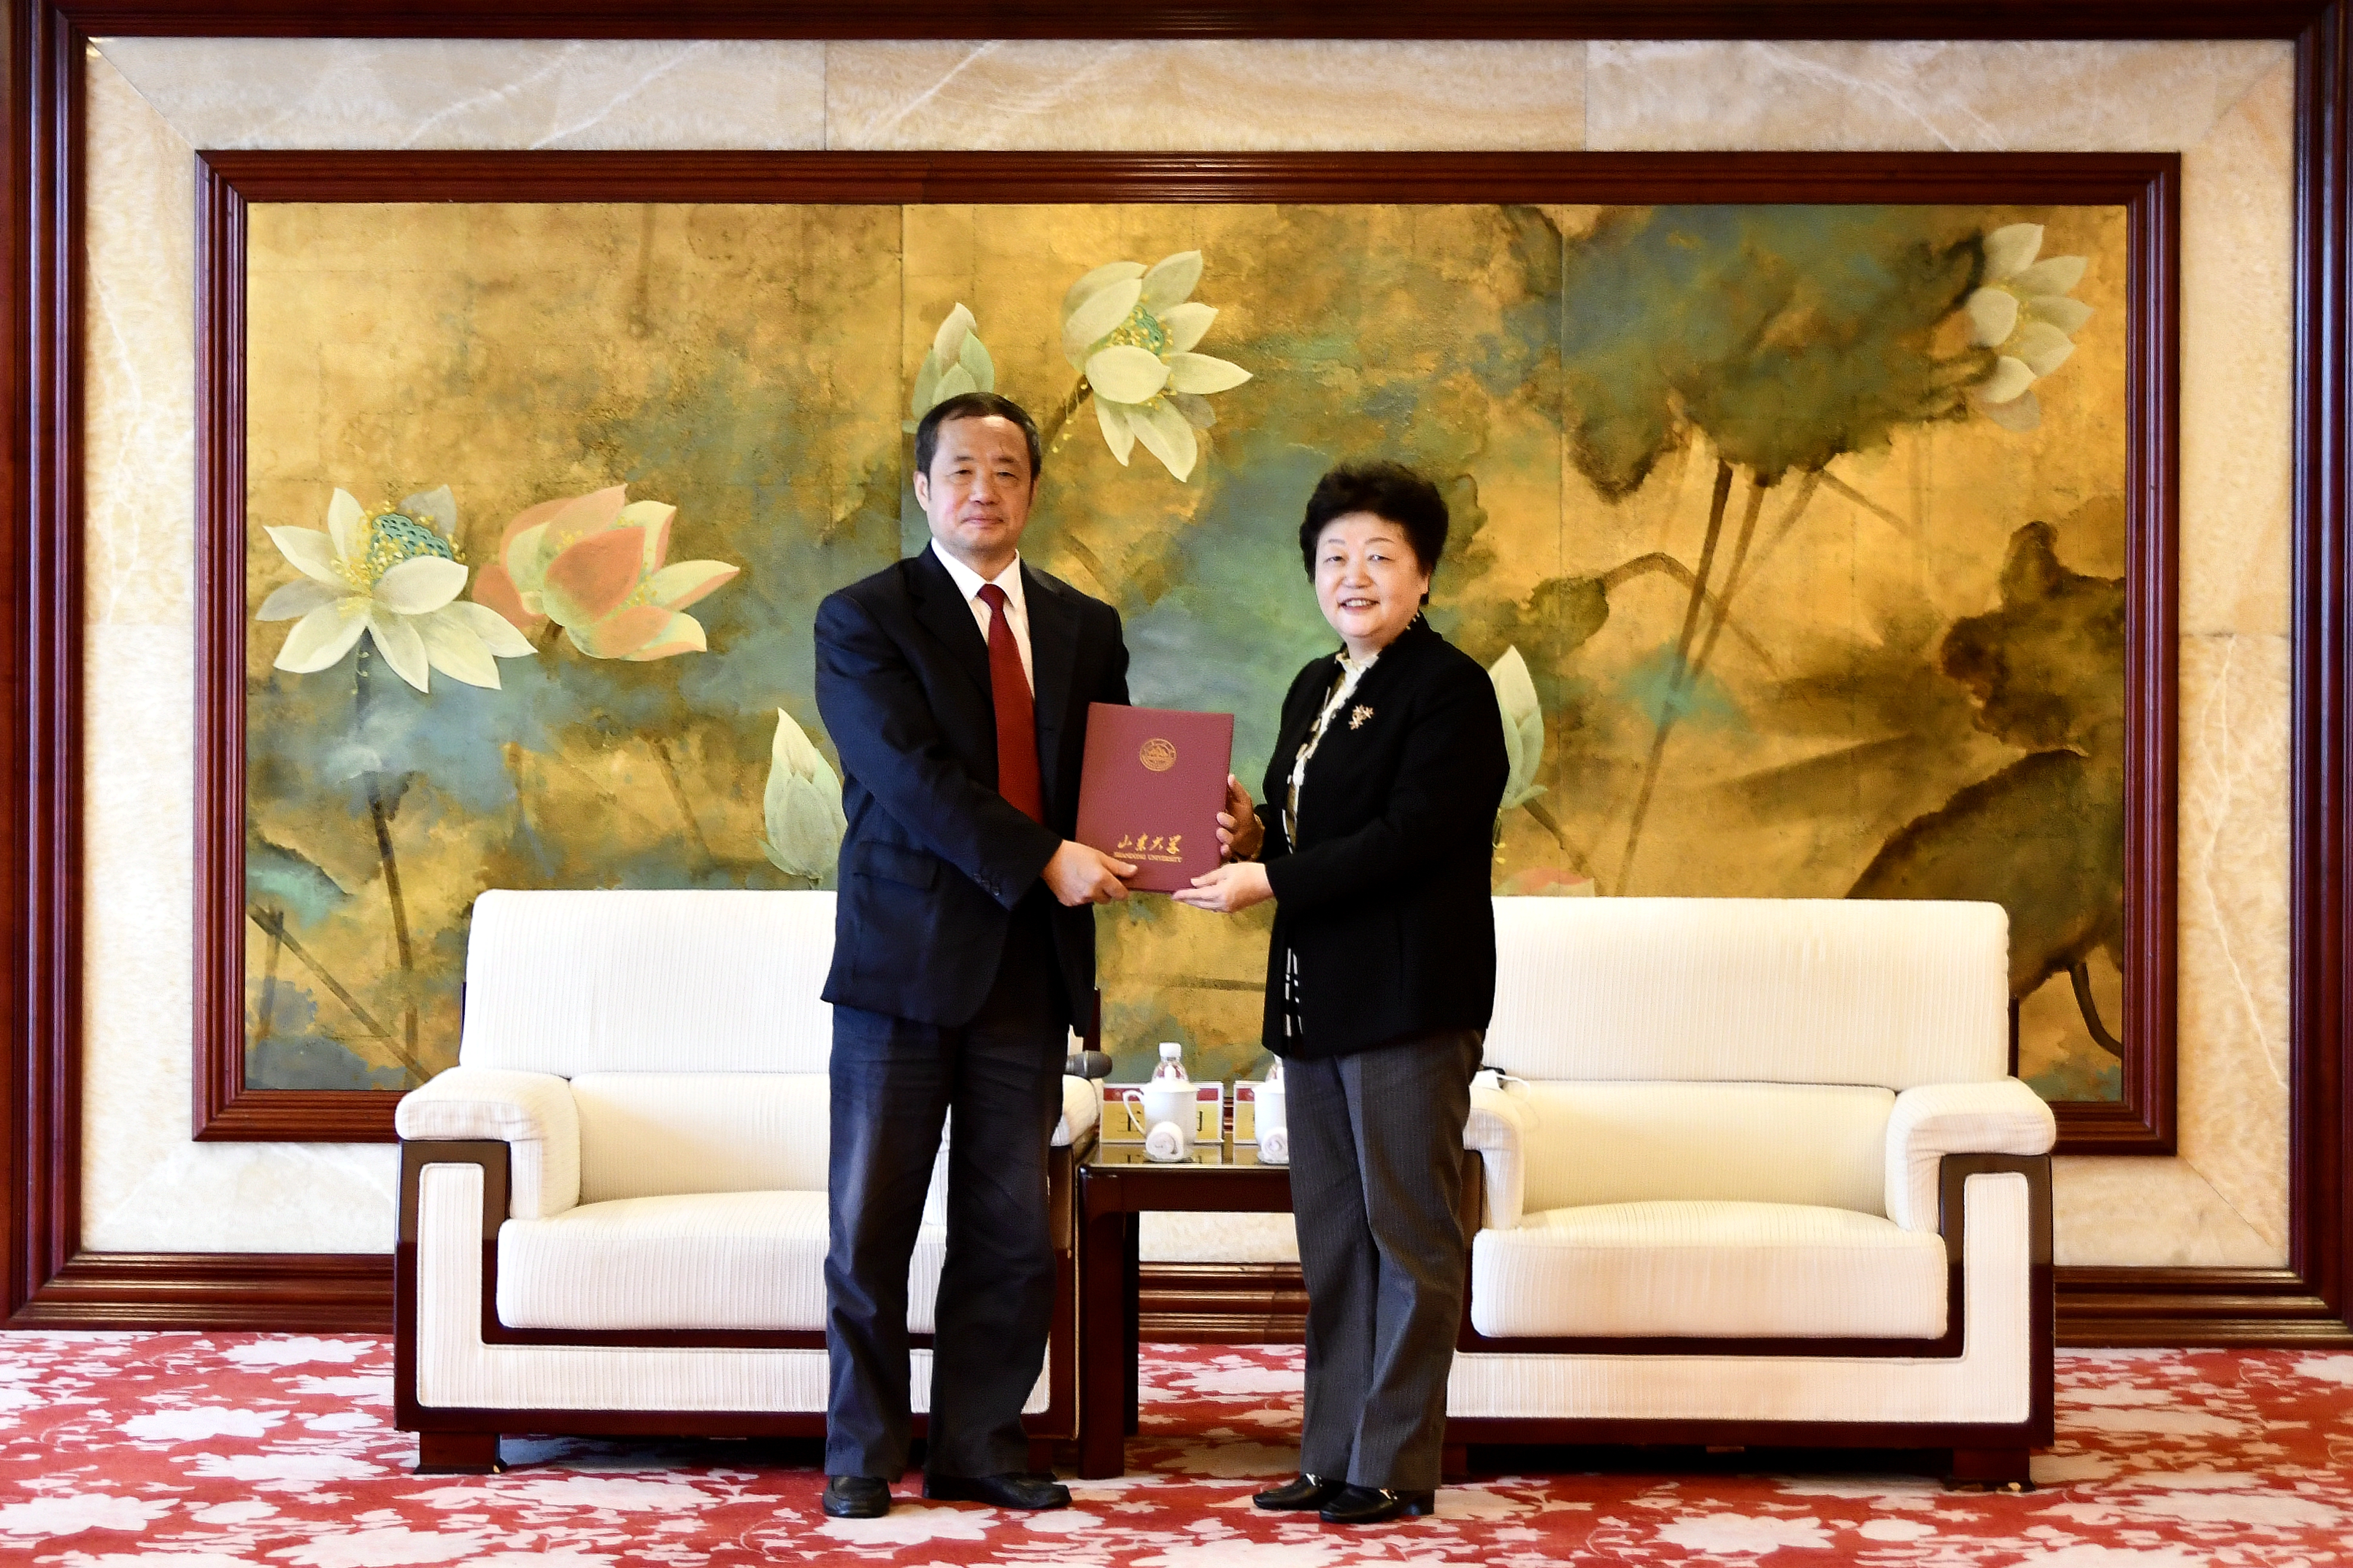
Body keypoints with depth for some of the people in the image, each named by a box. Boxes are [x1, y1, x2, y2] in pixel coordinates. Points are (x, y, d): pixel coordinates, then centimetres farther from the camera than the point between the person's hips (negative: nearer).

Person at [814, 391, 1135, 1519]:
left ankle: (979, 1448, 18)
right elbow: (910, 772, -13)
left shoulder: (1085, 627, 14)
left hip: (1032, 964, 4)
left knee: (1011, 1232, 7)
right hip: (906, 957, -4)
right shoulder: (862, 619, -1)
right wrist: (1042, 859, -19)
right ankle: (862, 1456, 15)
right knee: (869, 1227, 3)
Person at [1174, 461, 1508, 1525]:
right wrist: (1251, 835, -1)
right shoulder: (1314, 691, 17)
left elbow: (1407, 836, -19)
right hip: (1316, 999, 9)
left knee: (1408, 1236, -1)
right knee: (1332, 1240, 12)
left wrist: (1270, 881, -19)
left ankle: (1396, 1466, 6)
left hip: (1408, 999, -9)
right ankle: (1332, 1456, 19)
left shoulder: (1449, 689, -9)